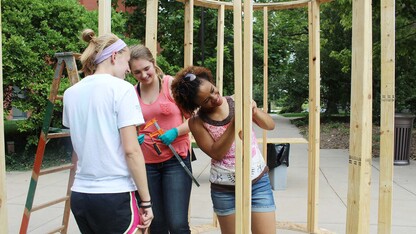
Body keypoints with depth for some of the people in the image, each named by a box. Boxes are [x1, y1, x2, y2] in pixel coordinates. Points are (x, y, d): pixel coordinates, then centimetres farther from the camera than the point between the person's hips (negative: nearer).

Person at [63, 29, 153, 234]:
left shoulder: (71, 93, 8)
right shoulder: (121, 89, -10)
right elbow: (131, 151, -15)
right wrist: (146, 201, -10)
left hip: (80, 194, 7)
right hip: (115, 195, -6)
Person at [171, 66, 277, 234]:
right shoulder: (197, 121, -8)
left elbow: (270, 126, 1)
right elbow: (217, 153, -15)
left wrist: (255, 111, -18)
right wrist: (235, 123, -22)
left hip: (258, 182, 1)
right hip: (225, 189, -1)